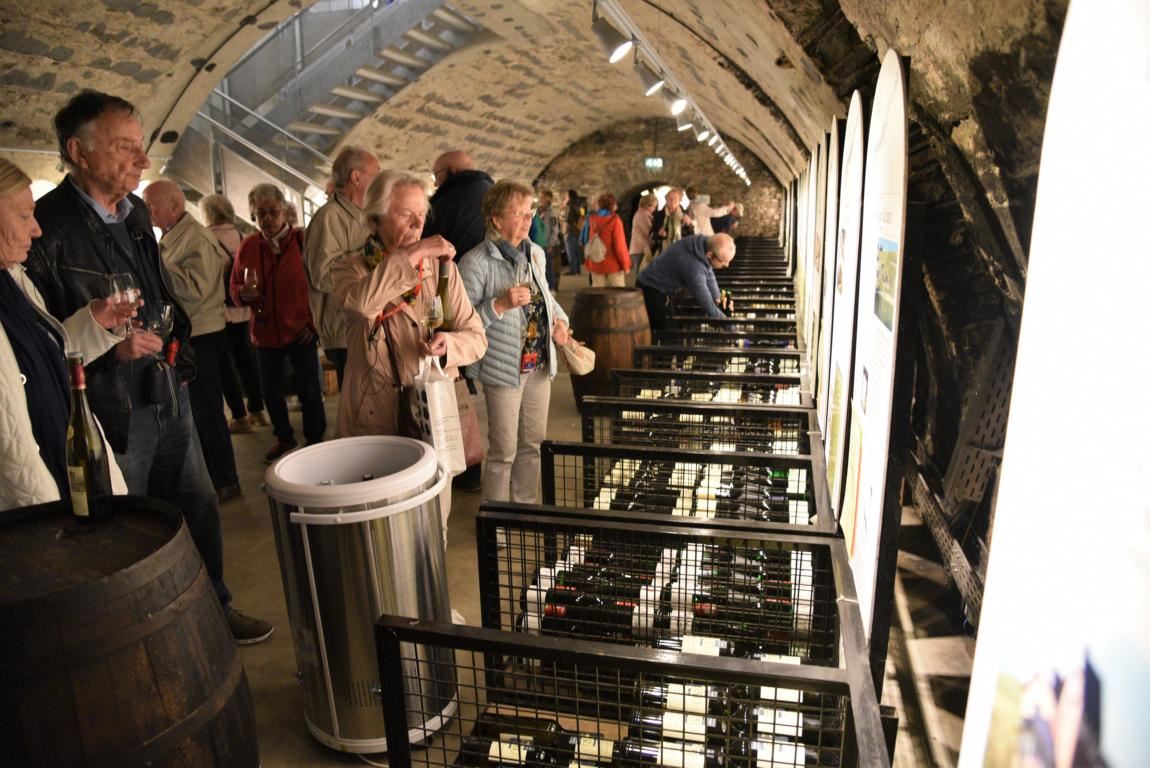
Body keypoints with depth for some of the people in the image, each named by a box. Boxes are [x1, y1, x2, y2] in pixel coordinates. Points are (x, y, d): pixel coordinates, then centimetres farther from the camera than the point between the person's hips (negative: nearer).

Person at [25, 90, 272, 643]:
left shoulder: (136, 212, 8)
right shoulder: (47, 229, -18)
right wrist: (109, 347, -28)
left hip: (167, 394, 8)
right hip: (109, 411, -7)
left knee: (199, 509, 18)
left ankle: (214, 609, 37)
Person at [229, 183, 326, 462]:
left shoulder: (303, 240, -9)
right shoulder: (247, 246, 1)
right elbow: (234, 288, 9)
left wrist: (313, 321, -10)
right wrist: (243, 294, -14)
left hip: (300, 331, -4)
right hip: (265, 333, 4)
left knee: (309, 392, 2)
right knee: (271, 392, 16)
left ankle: (315, 442, 18)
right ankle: (285, 438, 35)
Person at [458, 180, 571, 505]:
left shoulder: (535, 253, 8)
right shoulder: (476, 262, -15)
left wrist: (558, 319, 4)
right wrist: (500, 304, -28)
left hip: (539, 364, 7)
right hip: (504, 368, -7)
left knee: (533, 443, 18)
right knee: (504, 450, 3)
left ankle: (525, 505, 36)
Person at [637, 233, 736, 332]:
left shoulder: (703, 242, -12)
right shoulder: (694, 267, -36)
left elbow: (709, 274, 6)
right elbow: (707, 305, -29)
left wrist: (717, 299, -2)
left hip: (661, 288, 9)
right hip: (650, 290, -9)